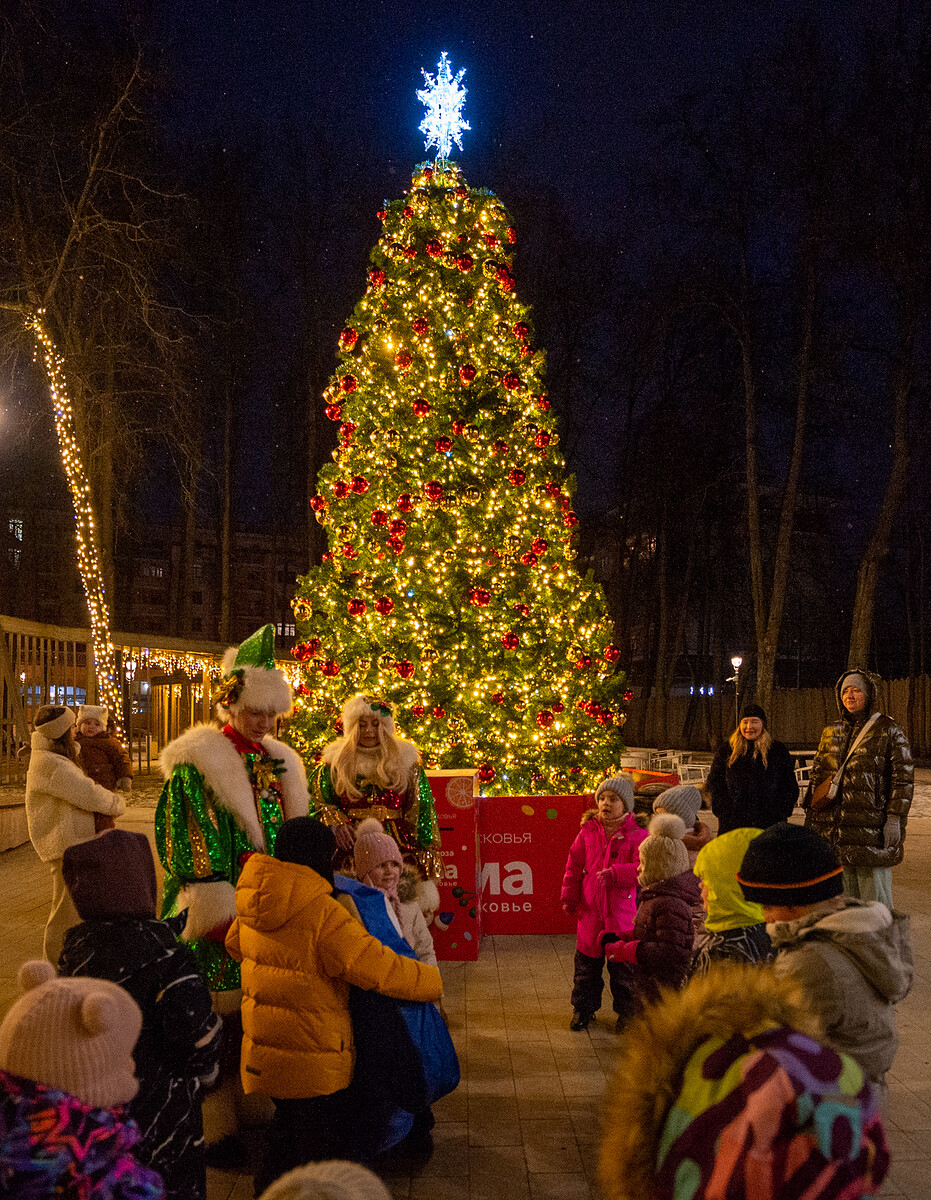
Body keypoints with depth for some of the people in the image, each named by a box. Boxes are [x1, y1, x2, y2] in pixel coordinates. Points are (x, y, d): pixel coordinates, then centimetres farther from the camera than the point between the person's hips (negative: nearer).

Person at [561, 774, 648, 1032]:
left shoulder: (637, 834, -7)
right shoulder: (588, 831, 2)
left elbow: (642, 867, -17)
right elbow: (574, 866, 8)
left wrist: (614, 874, -29)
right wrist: (569, 898, 6)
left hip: (622, 911, -3)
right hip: (590, 909, 3)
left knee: (623, 966, 9)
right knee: (586, 963, 13)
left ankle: (626, 1011, 27)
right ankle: (583, 1009, 29)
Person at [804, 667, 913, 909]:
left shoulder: (888, 731, 0)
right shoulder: (830, 734, 16)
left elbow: (902, 779, -4)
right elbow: (816, 776, 21)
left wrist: (895, 819, -12)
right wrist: (810, 815, 16)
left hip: (871, 829, -5)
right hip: (833, 829, 5)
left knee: (875, 901, -2)